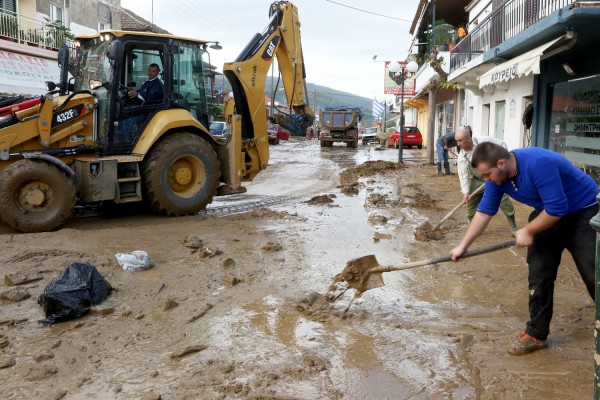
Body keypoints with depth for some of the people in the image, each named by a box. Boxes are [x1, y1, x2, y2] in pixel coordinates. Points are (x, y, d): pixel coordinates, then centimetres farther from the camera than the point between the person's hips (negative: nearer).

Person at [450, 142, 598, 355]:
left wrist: (528, 231, -19)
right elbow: (484, 211, -2)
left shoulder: (539, 163, -36)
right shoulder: (496, 175, -11)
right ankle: (536, 333, 12)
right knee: (538, 275, 2)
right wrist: (463, 246, -1)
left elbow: (557, 208, -33)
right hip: (548, 215, 7)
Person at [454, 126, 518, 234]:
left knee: (504, 200, -5)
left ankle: (513, 227, 10)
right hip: (477, 180, 3)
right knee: (471, 202, 0)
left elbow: (501, 145, -10)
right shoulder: (462, 156, -14)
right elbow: (463, 175, -16)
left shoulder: (483, 141, -23)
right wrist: (465, 192, -25)